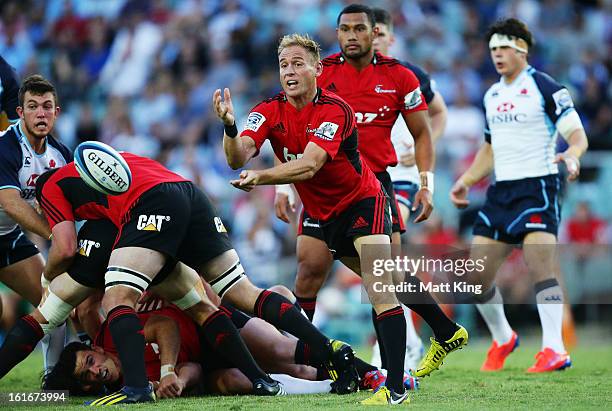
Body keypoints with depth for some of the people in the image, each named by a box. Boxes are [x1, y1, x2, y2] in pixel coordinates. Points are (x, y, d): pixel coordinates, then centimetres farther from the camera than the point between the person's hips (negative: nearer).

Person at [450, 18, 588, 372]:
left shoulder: (545, 87, -7)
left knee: (541, 266, -21)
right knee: (476, 274, 5)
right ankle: (503, 339, 25)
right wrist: (467, 181, 19)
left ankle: (555, 349, -21)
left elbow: (578, 134, -12)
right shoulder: (492, 95, 16)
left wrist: (571, 155, -33)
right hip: (500, 191, 7)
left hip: (537, 186, -7)